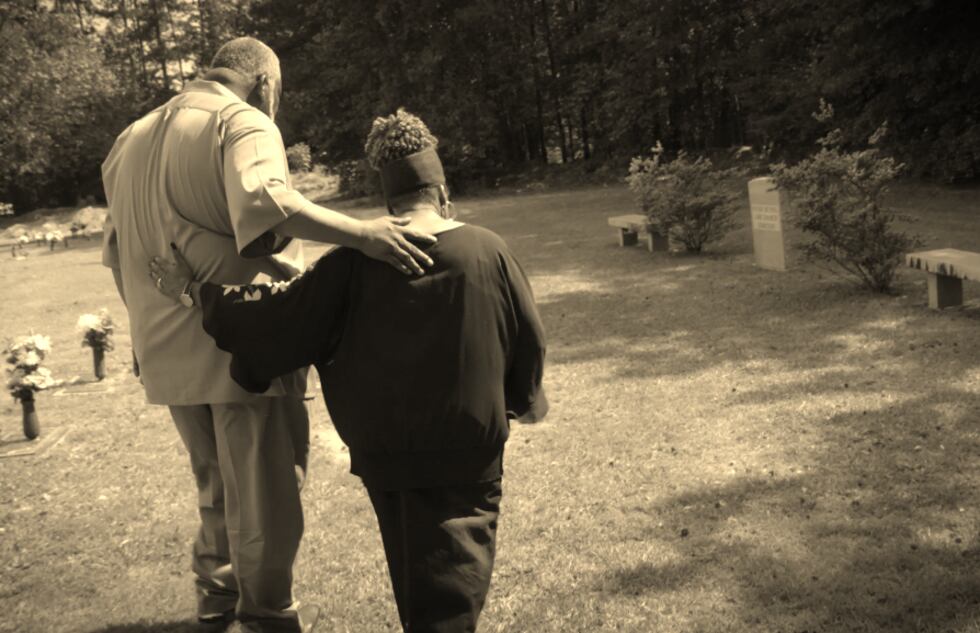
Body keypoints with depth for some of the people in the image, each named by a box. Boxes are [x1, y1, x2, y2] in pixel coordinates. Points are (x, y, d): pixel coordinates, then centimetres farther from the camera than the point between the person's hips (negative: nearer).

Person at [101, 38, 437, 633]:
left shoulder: (133, 139, 17)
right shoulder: (243, 123, -8)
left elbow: (118, 252, 21)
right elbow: (264, 199, -30)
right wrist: (360, 232, -38)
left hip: (168, 353, 8)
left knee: (215, 484, 24)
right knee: (265, 493, 7)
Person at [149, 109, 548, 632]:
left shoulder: (354, 263, -11)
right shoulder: (489, 251, -9)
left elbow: (271, 319, -9)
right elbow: (529, 344, 0)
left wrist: (195, 286, 4)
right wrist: (522, 401, 20)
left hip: (384, 456, 1)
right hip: (469, 452, -1)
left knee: (413, 586, 20)